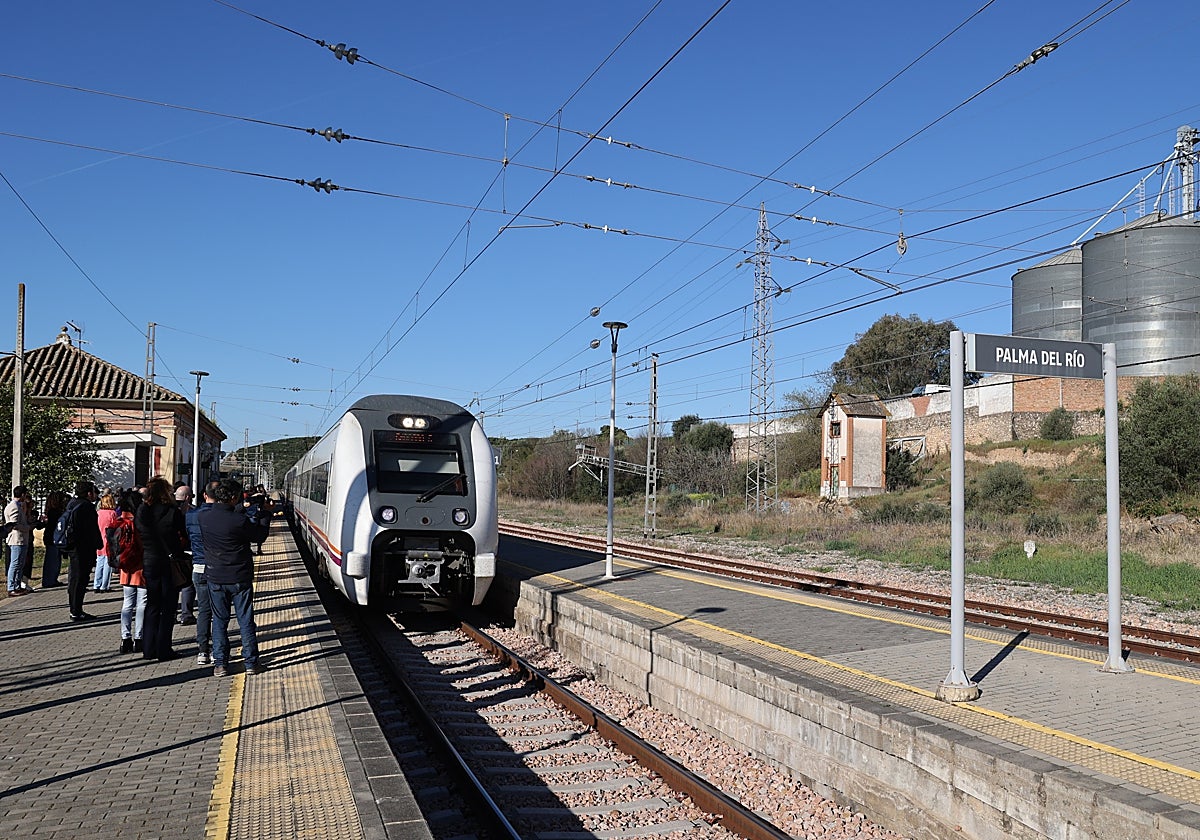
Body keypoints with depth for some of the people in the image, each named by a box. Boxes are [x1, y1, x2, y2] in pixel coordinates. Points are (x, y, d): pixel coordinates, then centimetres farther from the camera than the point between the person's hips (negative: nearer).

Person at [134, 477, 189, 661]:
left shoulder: (141, 512, -1)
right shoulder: (173, 512, -14)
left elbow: (137, 536, 4)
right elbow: (186, 535, -8)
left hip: (149, 563, 4)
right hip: (170, 563, -4)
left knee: (152, 606, 15)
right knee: (168, 608, 5)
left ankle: (149, 649, 16)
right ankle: (163, 650, 6)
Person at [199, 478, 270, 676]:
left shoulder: (204, 517, -7)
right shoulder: (240, 520, -20)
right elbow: (260, 536, -5)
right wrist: (264, 515, 9)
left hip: (215, 577, 3)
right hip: (240, 578, -3)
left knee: (219, 620, 13)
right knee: (246, 620, 8)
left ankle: (219, 664, 14)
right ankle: (251, 663, 13)